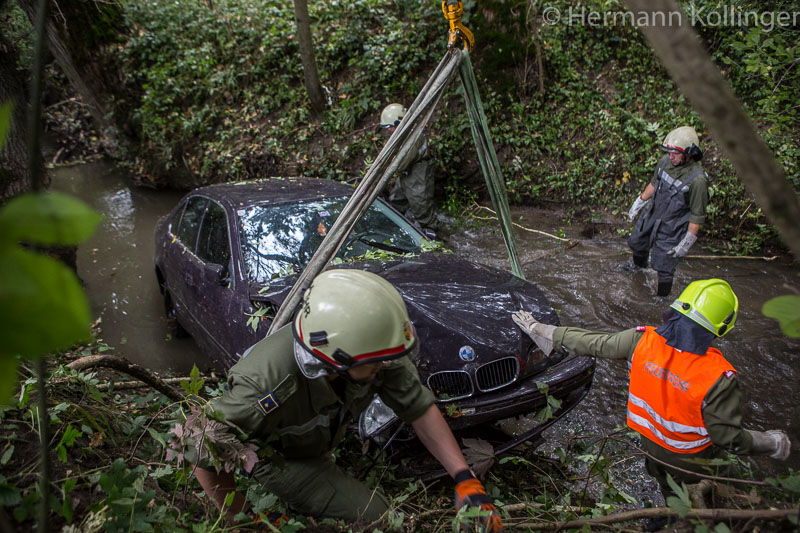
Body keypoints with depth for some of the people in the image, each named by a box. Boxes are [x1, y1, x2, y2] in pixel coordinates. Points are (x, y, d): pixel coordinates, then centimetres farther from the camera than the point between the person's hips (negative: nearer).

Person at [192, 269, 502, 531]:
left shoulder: (371, 350, -29)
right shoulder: (267, 389, -44)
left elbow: (421, 410, -17)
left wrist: (465, 480, -21)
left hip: (321, 440, 6)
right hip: (277, 456, -6)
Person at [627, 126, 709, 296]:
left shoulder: (697, 179, -30)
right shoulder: (666, 161, -11)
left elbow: (697, 216, -21)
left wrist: (686, 243, -17)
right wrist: (638, 203, 17)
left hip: (672, 228, -7)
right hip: (651, 215, 7)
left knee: (663, 267, 4)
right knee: (636, 243, 29)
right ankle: (639, 267, 62)